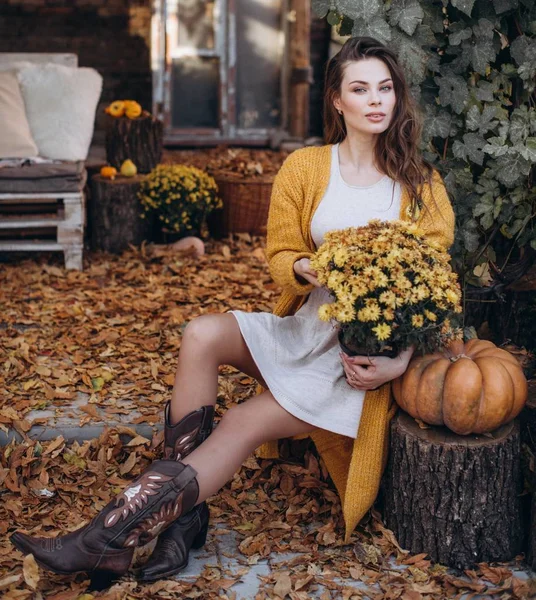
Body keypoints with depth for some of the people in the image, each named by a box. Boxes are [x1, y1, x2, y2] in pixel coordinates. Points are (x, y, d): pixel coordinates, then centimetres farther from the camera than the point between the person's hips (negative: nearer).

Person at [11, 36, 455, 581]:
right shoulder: (303, 168, 5)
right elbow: (280, 255, 4)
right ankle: (184, 515, -22)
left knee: (244, 423, -21)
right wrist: (313, 269, -21)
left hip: (370, 352, -3)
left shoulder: (421, 184, -1)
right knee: (203, 335, -25)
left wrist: (399, 362, -18)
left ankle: (109, 540, -20)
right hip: (306, 327, 4)